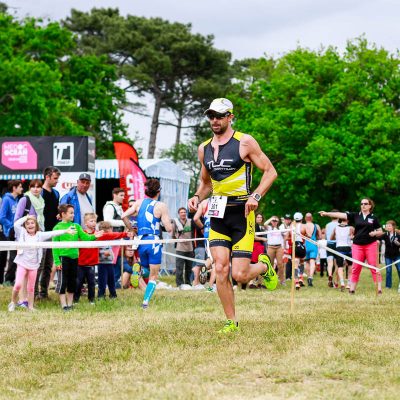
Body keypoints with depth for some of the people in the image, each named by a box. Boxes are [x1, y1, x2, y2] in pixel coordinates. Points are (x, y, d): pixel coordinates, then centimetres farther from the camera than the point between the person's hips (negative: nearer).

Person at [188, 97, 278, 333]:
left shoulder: (245, 142, -5)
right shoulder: (204, 149, 12)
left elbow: (270, 171, -4)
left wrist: (256, 196, -18)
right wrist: (197, 197, 3)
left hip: (242, 214, -5)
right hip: (218, 215, 5)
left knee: (239, 275, -9)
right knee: (220, 269, -7)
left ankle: (264, 266, 25)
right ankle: (231, 323, 4)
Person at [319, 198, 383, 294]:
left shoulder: (373, 218, 4)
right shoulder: (355, 216, 5)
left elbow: (380, 231, 10)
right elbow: (341, 215, -3)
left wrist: (374, 233, -13)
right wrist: (326, 213, -11)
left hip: (370, 245, -1)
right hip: (357, 245, 1)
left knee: (374, 267, -3)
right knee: (355, 267, 0)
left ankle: (379, 288, -1)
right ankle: (352, 289, 6)